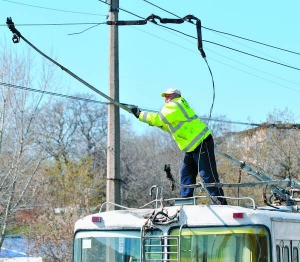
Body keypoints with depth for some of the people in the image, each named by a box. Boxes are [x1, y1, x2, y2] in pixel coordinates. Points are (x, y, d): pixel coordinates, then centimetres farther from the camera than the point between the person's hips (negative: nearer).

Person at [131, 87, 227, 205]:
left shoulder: (175, 106, -11)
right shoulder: (177, 106, 21)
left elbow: (158, 119, -17)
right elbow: (170, 127, 24)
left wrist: (140, 114, -7)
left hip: (202, 144, -11)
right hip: (193, 147, 11)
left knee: (208, 176, -12)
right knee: (186, 174, 9)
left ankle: (221, 205, -12)